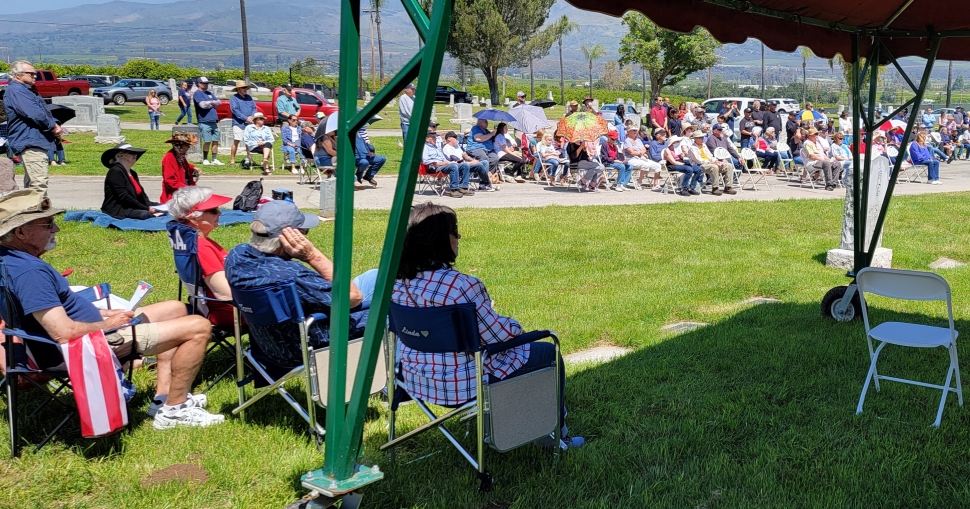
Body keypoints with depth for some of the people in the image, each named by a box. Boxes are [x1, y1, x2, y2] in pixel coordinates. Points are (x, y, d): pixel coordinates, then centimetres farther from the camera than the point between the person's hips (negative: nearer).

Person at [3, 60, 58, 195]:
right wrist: (52, 125, -6)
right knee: (39, 183, -18)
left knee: (31, 184, 15)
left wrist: (55, 125, 2)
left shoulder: (25, 90, 22)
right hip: (29, 143, -11)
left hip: (34, 142, 11)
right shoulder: (15, 91, -12)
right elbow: (35, 114, -22)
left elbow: (45, 112, 22)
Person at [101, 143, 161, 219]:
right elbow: (124, 197, -18)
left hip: (133, 208, 9)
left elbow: (142, 194, 13)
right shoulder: (115, 172, -10)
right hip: (117, 210, -8)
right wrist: (146, 208, -20)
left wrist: (150, 206, -7)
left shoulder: (133, 173, 17)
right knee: (144, 214, -35)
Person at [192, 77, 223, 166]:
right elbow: (203, 105, -17)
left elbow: (219, 102, 12)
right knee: (207, 141, -7)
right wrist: (212, 103, 0)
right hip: (204, 122, -7)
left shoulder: (210, 94, 21)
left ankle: (214, 160, 12)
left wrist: (210, 102, -5)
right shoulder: (197, 94, -3)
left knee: (215, 141, 6)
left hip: (214, 121, 7)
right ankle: (205, 159, 4)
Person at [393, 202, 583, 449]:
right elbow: (497, 335, -20)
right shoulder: (461, 285, -29)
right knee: (549, 354, 13)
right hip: (461, 384, -8)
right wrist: (516, 327, 2)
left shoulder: (396, 280, -5)